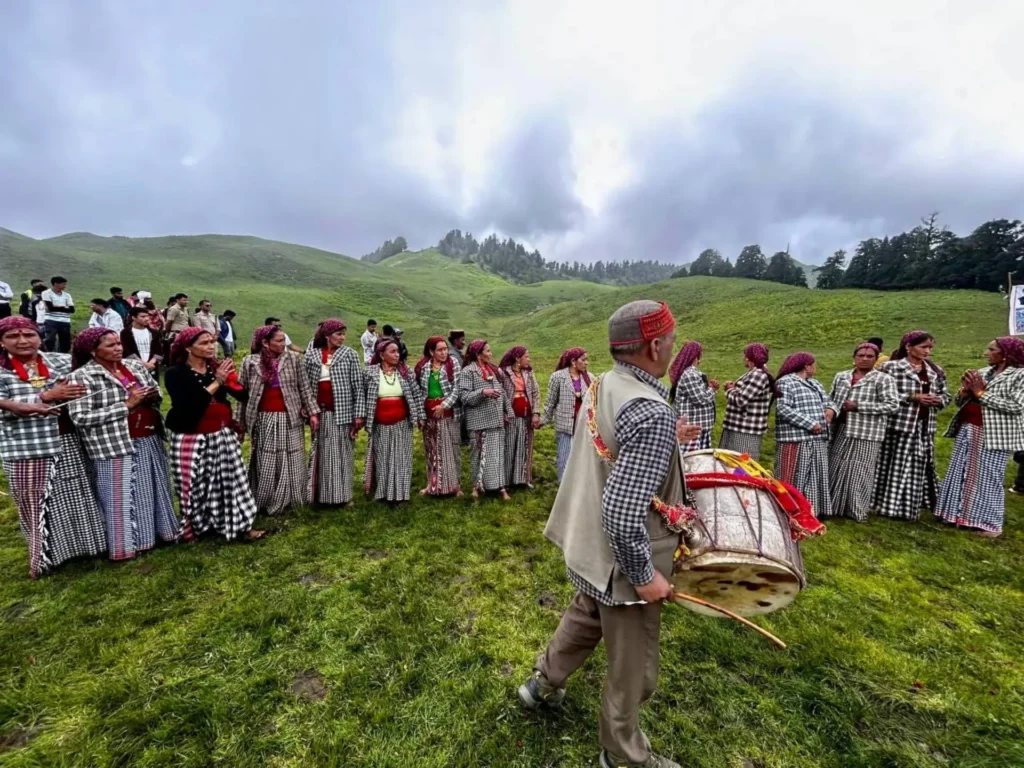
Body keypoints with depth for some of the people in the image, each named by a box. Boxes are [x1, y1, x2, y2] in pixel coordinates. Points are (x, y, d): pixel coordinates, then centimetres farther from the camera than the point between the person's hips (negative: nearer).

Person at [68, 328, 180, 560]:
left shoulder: (135, 366, 7)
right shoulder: (81, 377, -10)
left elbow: (156, 391, 17)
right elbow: (81, 417, -17)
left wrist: (152, 396, -7)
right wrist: (126, 405, -20)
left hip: (149, 441, 6)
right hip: (115, 446, -6)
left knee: (154, 489, 17)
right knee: (122, 496, 6)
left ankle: (159, 530, 33)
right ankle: (127, 545, 22)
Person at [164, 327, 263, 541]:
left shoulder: (216, 367, 4)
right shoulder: (176, 373, -9)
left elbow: (242, 394, 1)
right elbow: (186, 407, -23)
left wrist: (229, 379, -18)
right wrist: (216, 383, -24)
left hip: (223, 435, 4)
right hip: (192, 438, -4)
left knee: (231, 480, 7)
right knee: (195, 485, 7)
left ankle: (240, 526, 16)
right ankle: (193, 527, 27)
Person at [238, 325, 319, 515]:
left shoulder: (293, 358, -2)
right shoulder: (250, 362, -1)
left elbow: (304, 387, 1)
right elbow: (242, 393, 4)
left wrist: (313, 412, -4)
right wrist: (240, 422, 4)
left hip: (290, 418, 0)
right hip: (264, 420, 0)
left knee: (291, 461, 8)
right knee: (265, 463, 8)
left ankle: (290, 500, 23)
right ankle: (265, 502, 23)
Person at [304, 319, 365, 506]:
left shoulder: (349, 354, -1)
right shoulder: (311, 355, 4)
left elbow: (358, 386, -4)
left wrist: (359, 414, -8)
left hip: (342, 412, -2)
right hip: (320, 412, 2)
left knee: (341, 453, 4)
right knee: (322, 453, 10)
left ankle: (340, 494, 17)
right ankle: (321, 494, 22)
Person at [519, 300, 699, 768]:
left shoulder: (603, 385, -3)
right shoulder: (652, 413, -30)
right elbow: (622, 510, -32)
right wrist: (645, 575, -20)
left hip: (592, 548, 8)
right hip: (623, 561, -8)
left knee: (584, 618, 32)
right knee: (632, 666, 18)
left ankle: (542, 685, 56)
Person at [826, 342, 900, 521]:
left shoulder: (883, 379, -3)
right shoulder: (841, 377, 11)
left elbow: (892, 405, -11)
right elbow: (830, 401, 18)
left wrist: (858, 406, -15)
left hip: (866, 434, -4)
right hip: (839, 431, 4)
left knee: (859, 471, 2)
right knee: (834, 469, 8)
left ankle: (858, 510, 16)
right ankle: (831, 506, 19)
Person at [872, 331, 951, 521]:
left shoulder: (935, 371, 13)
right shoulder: (892, 367, -6)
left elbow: (946, 395, 18)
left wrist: (938, 400, -4)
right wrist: (913, 397, -17)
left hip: (925, 427, 6)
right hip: (899, 425, -6)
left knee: (920, 467, 12)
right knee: (895, 465, -2)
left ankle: (910, 507, 25)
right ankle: (890, 505, 9)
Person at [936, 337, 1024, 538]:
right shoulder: (983, 372, 11)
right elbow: (960, 401, 13)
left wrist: (981, 393, -14)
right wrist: (966, 390, -7)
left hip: (994, 434, -6)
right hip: (967, 429, 6)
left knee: (987, 476, -1)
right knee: (961, 473, 10)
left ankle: (989, 522, 10)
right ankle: (958, 513, 20)